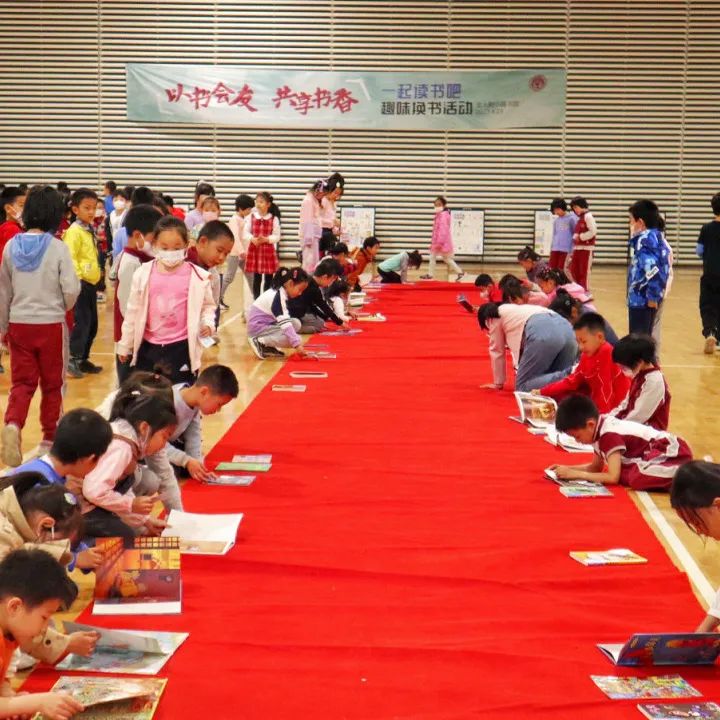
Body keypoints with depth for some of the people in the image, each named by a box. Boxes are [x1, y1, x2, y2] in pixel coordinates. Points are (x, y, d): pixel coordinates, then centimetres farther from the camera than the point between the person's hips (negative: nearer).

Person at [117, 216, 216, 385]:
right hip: (148, 347, 2)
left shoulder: (197, 276, -7)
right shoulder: (143, 274, -2)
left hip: (182, 347, -2)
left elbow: (207, 306, 7)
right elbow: (133, 311, 6)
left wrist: (207, 323, -14)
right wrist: (125, 345, 12)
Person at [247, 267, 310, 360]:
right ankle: (260, 342, -11)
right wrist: (297, 344, -33)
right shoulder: (278, 298, -23)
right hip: (258, 328, -10)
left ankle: (268, 345, 3)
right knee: (291, 339, -20)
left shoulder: (279, 292, 7)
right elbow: (285, 323, -29)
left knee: (296, 323, 3)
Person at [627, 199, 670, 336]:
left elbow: (652, 268, -27)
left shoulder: (645, 240, -16)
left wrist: (652, 295, -22)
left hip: (641, 298, -9)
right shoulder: (657, 237, 11)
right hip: (648, 297, 9)